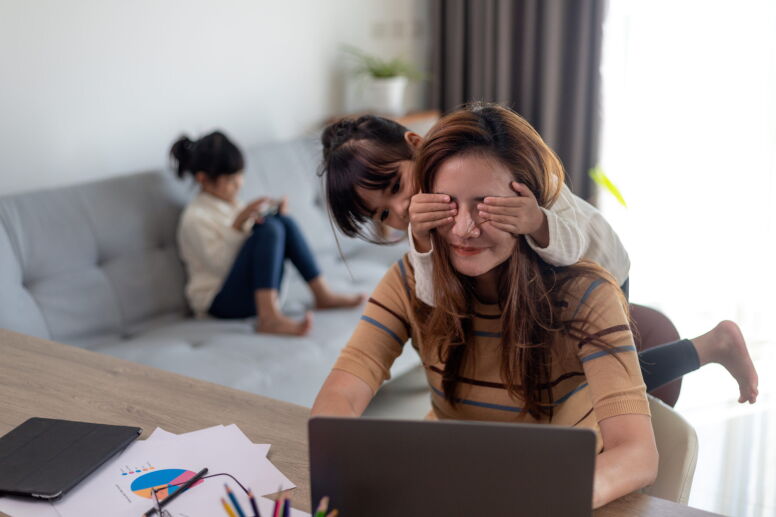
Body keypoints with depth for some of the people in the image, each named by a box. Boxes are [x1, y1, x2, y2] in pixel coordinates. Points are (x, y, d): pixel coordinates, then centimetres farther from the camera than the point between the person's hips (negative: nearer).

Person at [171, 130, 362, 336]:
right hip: (221, 301, -8)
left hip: (258, 290, 8)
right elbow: (220, 266, -17)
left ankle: (323, 294, -10)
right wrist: (238, 225, -24)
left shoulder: (233, 205, 16)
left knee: (283, 221, -9)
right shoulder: (195, 218, -10)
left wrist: (275, 213, 2)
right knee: (269, 228, -27)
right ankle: (269, 318, -39)